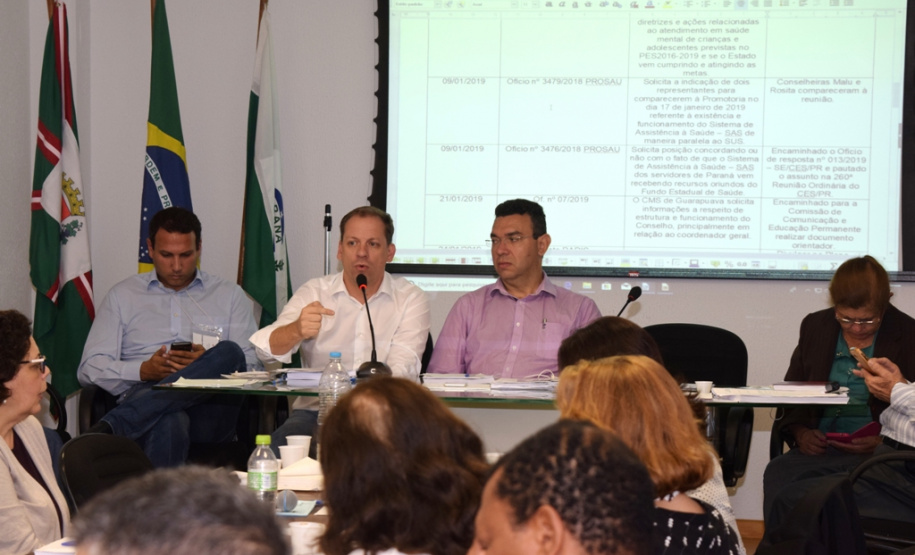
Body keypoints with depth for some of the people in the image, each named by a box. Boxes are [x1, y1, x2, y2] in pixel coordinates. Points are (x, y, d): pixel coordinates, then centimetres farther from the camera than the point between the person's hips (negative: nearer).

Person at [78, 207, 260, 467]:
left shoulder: (230, 296, 23)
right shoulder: (123, 295, 22)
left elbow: (254, 365, 12)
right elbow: (90, 368, 13)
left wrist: (207, 364, -9)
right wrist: (144, 370, -6)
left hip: (208, 416, 2)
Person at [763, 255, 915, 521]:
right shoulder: (815, 327, 15)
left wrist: (882, 442, -13)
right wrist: (800, 432, -1)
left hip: (880, 452, -3)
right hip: (819, 447, 3)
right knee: (778, 471, -30)